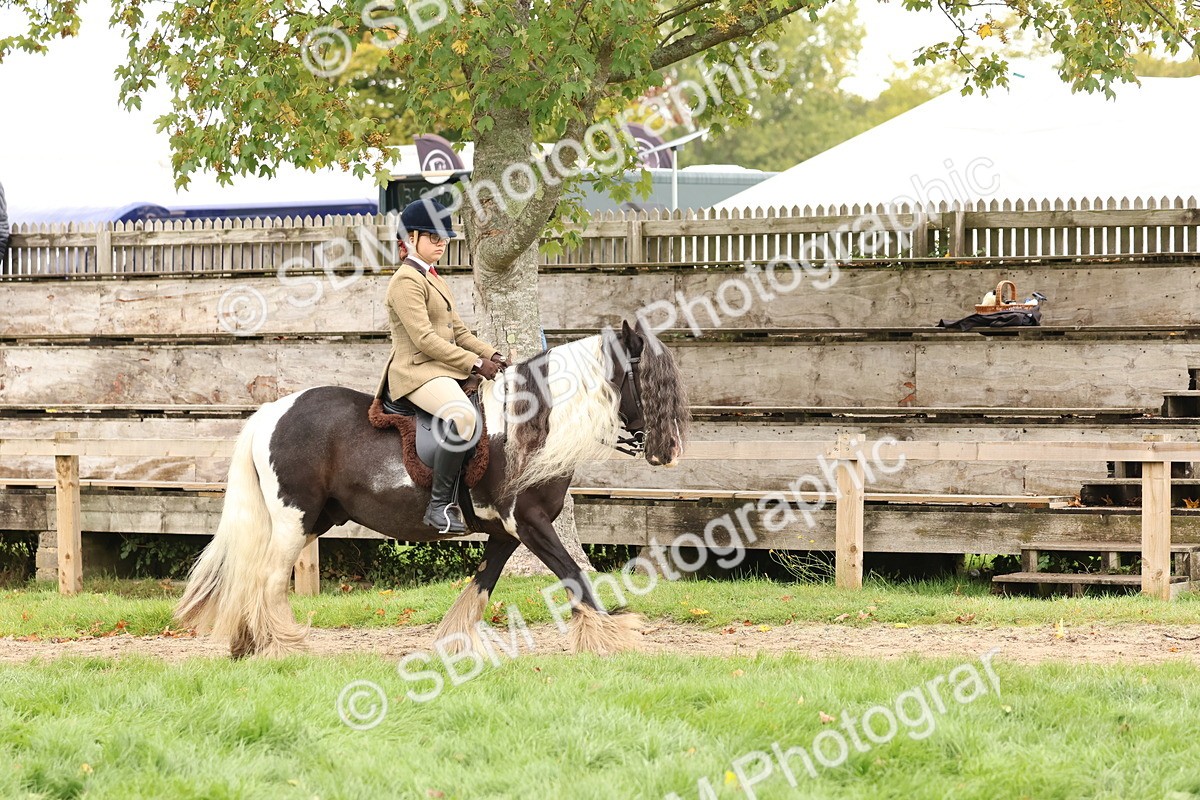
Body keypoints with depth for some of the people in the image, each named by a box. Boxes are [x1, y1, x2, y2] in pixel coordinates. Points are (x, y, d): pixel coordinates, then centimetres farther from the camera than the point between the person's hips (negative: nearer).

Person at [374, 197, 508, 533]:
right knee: (462, 415, -37)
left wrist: (492, 355, 4)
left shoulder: (433, 279, 22)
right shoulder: (406, 281, -10)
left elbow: (459, 332, 22)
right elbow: (424, 339, -18)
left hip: (447, 369, 11)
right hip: (417, 371, -10)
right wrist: (475, 364, -18)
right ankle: (440, 505, -34)